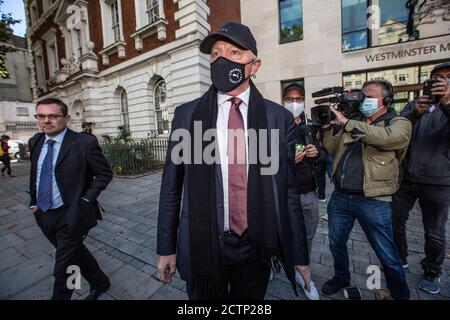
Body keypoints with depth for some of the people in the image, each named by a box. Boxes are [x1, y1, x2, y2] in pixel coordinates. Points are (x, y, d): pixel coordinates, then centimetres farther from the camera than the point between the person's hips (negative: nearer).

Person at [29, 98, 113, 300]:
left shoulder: (84, 142, -16)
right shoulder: (35, 142, 5)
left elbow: (105, 174, -11)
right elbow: (34, 174, 17)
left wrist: (85, 200, -14)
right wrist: (33, 202, 11)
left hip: (71, 215, -7)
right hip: (43, 215, 7)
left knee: (63, 269, 6)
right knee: (76, 253, 22)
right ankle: (100, 283, 45)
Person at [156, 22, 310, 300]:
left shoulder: (279, 118, -4)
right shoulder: (186, 115, -5)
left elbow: (289, 190, -2)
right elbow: (172, 186, -1)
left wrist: (299, 254, 4)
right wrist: (167, 248, 2)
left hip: (257, 247, 1)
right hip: (202, 246, 0)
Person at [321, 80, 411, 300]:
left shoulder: (400, 123, -1)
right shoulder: (354, 123, 14)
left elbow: (385, 137, -25)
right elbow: (332, 149, 10)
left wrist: (345, 122, -24)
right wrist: (327, 126, -2)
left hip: (373, 201, -5)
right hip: (340, 196, 5)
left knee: (387, 256, 11)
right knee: (336, 243, 19)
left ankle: (400, 294, 37)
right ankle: (341, 278, 43)